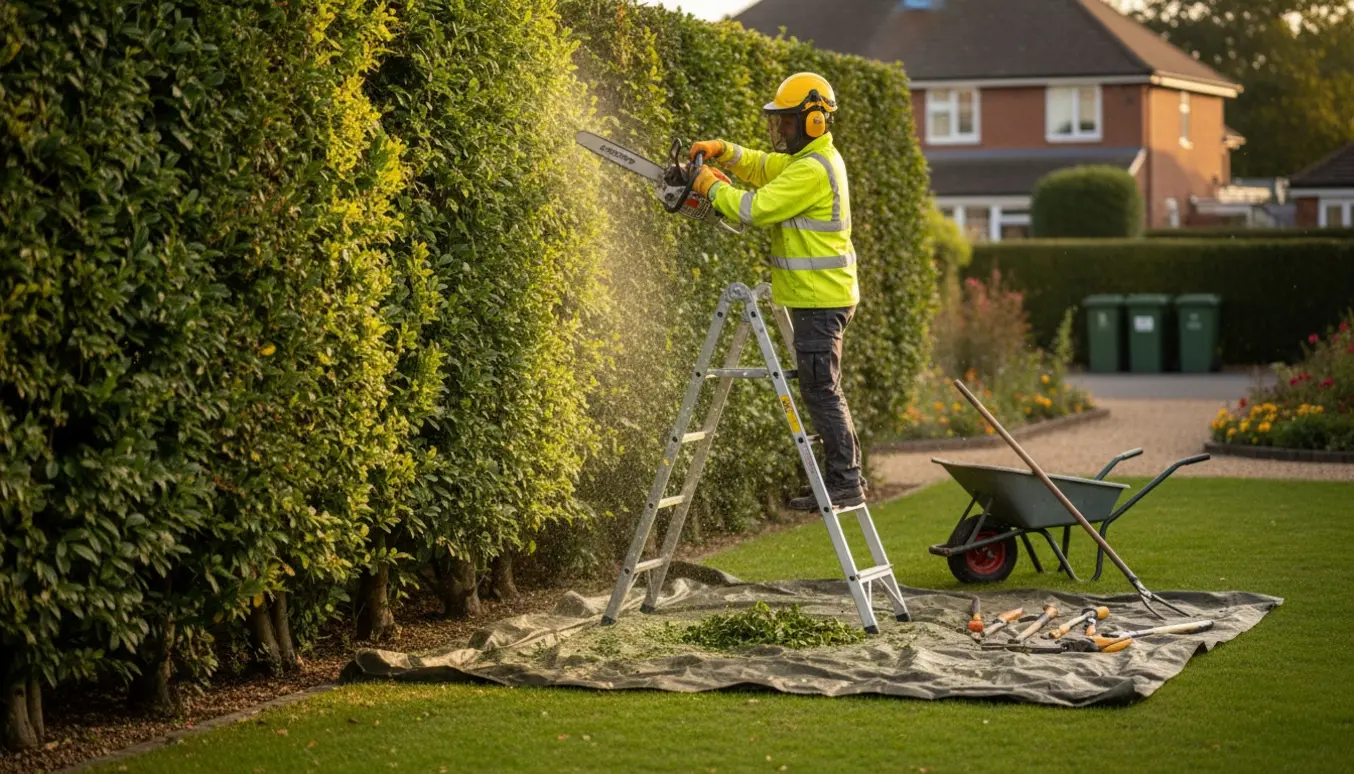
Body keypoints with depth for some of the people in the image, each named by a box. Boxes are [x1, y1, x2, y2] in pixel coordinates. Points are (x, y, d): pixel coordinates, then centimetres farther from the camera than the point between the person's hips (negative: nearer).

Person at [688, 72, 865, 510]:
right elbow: (762, 168, 27)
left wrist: (713, 186, -7)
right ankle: (843, 479, 19)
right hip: (820, 296, 11)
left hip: (820, 300, -11)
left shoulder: (812, 170, -19)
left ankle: (845, 483, -4)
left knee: (821, 392, -7)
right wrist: (723, 152, 11)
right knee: (822, 391, 14)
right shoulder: (810, 158, 13)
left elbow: (755, 209, -22)